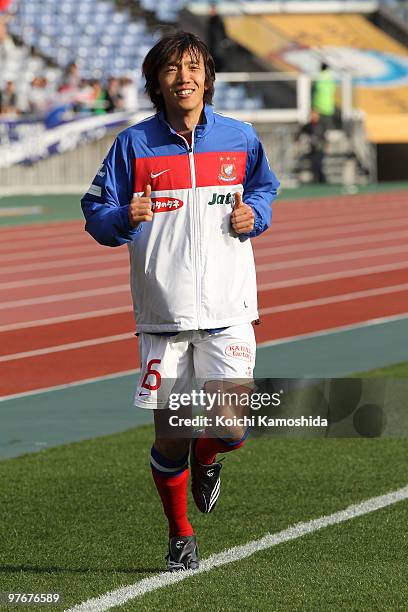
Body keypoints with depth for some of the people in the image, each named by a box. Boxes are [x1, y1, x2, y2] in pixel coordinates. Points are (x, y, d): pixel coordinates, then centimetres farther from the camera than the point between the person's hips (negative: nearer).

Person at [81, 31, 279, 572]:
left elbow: (265, 188, 20)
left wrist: (253, 215, -2)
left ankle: (206, 459, 26)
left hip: (227, 310, 0)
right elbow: (96, 213, 4)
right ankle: (180, 536, 25)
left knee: (230, 429, -12)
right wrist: (125, 218, -18)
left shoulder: (240, 139, 4)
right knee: (169, 436, 2)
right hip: (162, 314, 0)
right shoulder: (134, 145, 1)